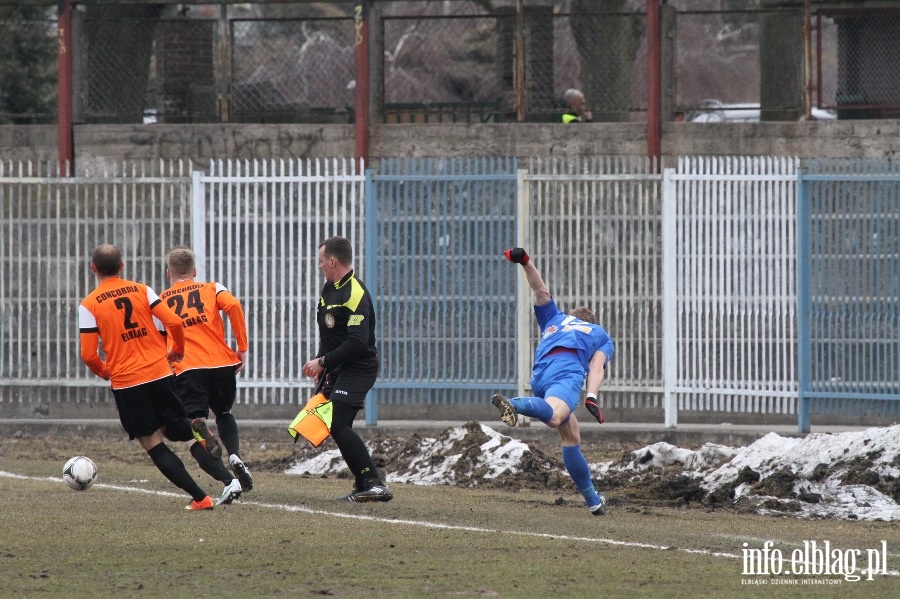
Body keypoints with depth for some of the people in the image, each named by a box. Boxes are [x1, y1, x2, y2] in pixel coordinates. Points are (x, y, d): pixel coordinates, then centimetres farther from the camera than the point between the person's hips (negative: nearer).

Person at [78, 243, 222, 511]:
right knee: (172, 427, 27)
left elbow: (88, 355, -8)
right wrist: (177, 351, 15)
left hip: (126, 383, -3)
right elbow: (174, 323, -5)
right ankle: (201, 433, -7)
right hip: (160, 373, 3)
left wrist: (103, 371, 14)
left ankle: (199, 498, -4)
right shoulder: (142, 291, 3)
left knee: (152, 443, 5)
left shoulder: (88, 305, -5)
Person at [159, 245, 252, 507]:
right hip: (222, 365, 2)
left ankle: (228, 481, -23)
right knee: (224, 414, 29)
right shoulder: (212, 289, 16)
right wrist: (242, 348, 0)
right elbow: (233, 306, -4)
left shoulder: (160, 301, 17)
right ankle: (235, 455, 0)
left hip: (186, 370, -2)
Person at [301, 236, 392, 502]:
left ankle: (375, 484, -23)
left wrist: (323, 362, -21)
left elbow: (357, 343, -26)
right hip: (338, 370, 10)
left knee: (338, 424, -20)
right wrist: (321, 364, 15)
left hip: (358, 370, -10)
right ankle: (364, 486, 15)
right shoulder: (329, 289, 13)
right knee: (335, 426, 9)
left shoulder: (355, 295, -19)